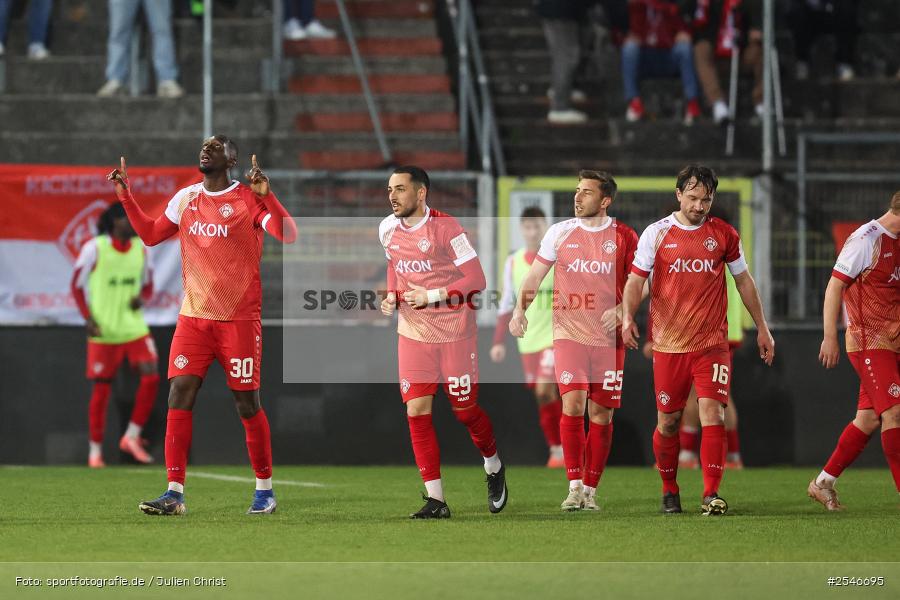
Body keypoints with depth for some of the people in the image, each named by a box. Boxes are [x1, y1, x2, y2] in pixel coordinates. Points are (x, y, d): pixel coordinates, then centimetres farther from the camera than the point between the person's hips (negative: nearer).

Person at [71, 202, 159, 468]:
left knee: (151, 377, -12)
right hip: (104, 331, -4)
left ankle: (132, 436, 4)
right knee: (102, 388, -1)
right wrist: (88, 317, -12)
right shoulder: (94, 248, -8)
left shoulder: (140, 248, 5)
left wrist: (142, 298, -7)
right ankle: (95, 450, 10)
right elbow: (77, 284, -2)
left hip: (135, 327, 4)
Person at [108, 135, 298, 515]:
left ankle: (265, 489, 15)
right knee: (179, 396, -7)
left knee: (247, 403, 0)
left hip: (239, 319, -4)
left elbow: (288, 236, -17)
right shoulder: (185, 199, 11)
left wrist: (265, 195, -28)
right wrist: (126, 196, 15)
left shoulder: (248, 198, -5)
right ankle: (174, 494, -6)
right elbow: (150, 234, 23)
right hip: (193, 318, 4)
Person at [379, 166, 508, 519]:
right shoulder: (388, 229, 2)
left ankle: (494, 469, 36)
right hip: (413, 334, 5)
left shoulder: (444, 227, -16)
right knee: (416, 411, -7)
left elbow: (476, 280, -17)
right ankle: (435, 499, -4)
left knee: (465, 410, 5)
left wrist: (431, 297, -23)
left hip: (454, 333, -5)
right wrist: (392, 297, 4)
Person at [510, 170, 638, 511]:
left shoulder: (624, 237, 2)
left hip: (609, 338, 0)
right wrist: (520, 309, -4)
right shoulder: (560, 233, 5)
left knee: (601, 413, 2)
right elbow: (535, 276, 11)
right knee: (573, 403, -15)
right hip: (569, 333, 0)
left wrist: (620, 310, -12)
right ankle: (574, 487, -12)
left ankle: (590, 491, 10)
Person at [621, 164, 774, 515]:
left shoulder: (724, 234, 6)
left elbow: (743, 280, 16)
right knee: (668, 421, 4)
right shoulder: (656, 234, 2)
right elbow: (636, 279, 2)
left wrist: (762, 328, 16)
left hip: (712, 342, 0)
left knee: (712, 412, -15)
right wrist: (628, 317, -17)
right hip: (668, 343, 0)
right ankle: (669, 491, 23)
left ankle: (711, 494, -17)